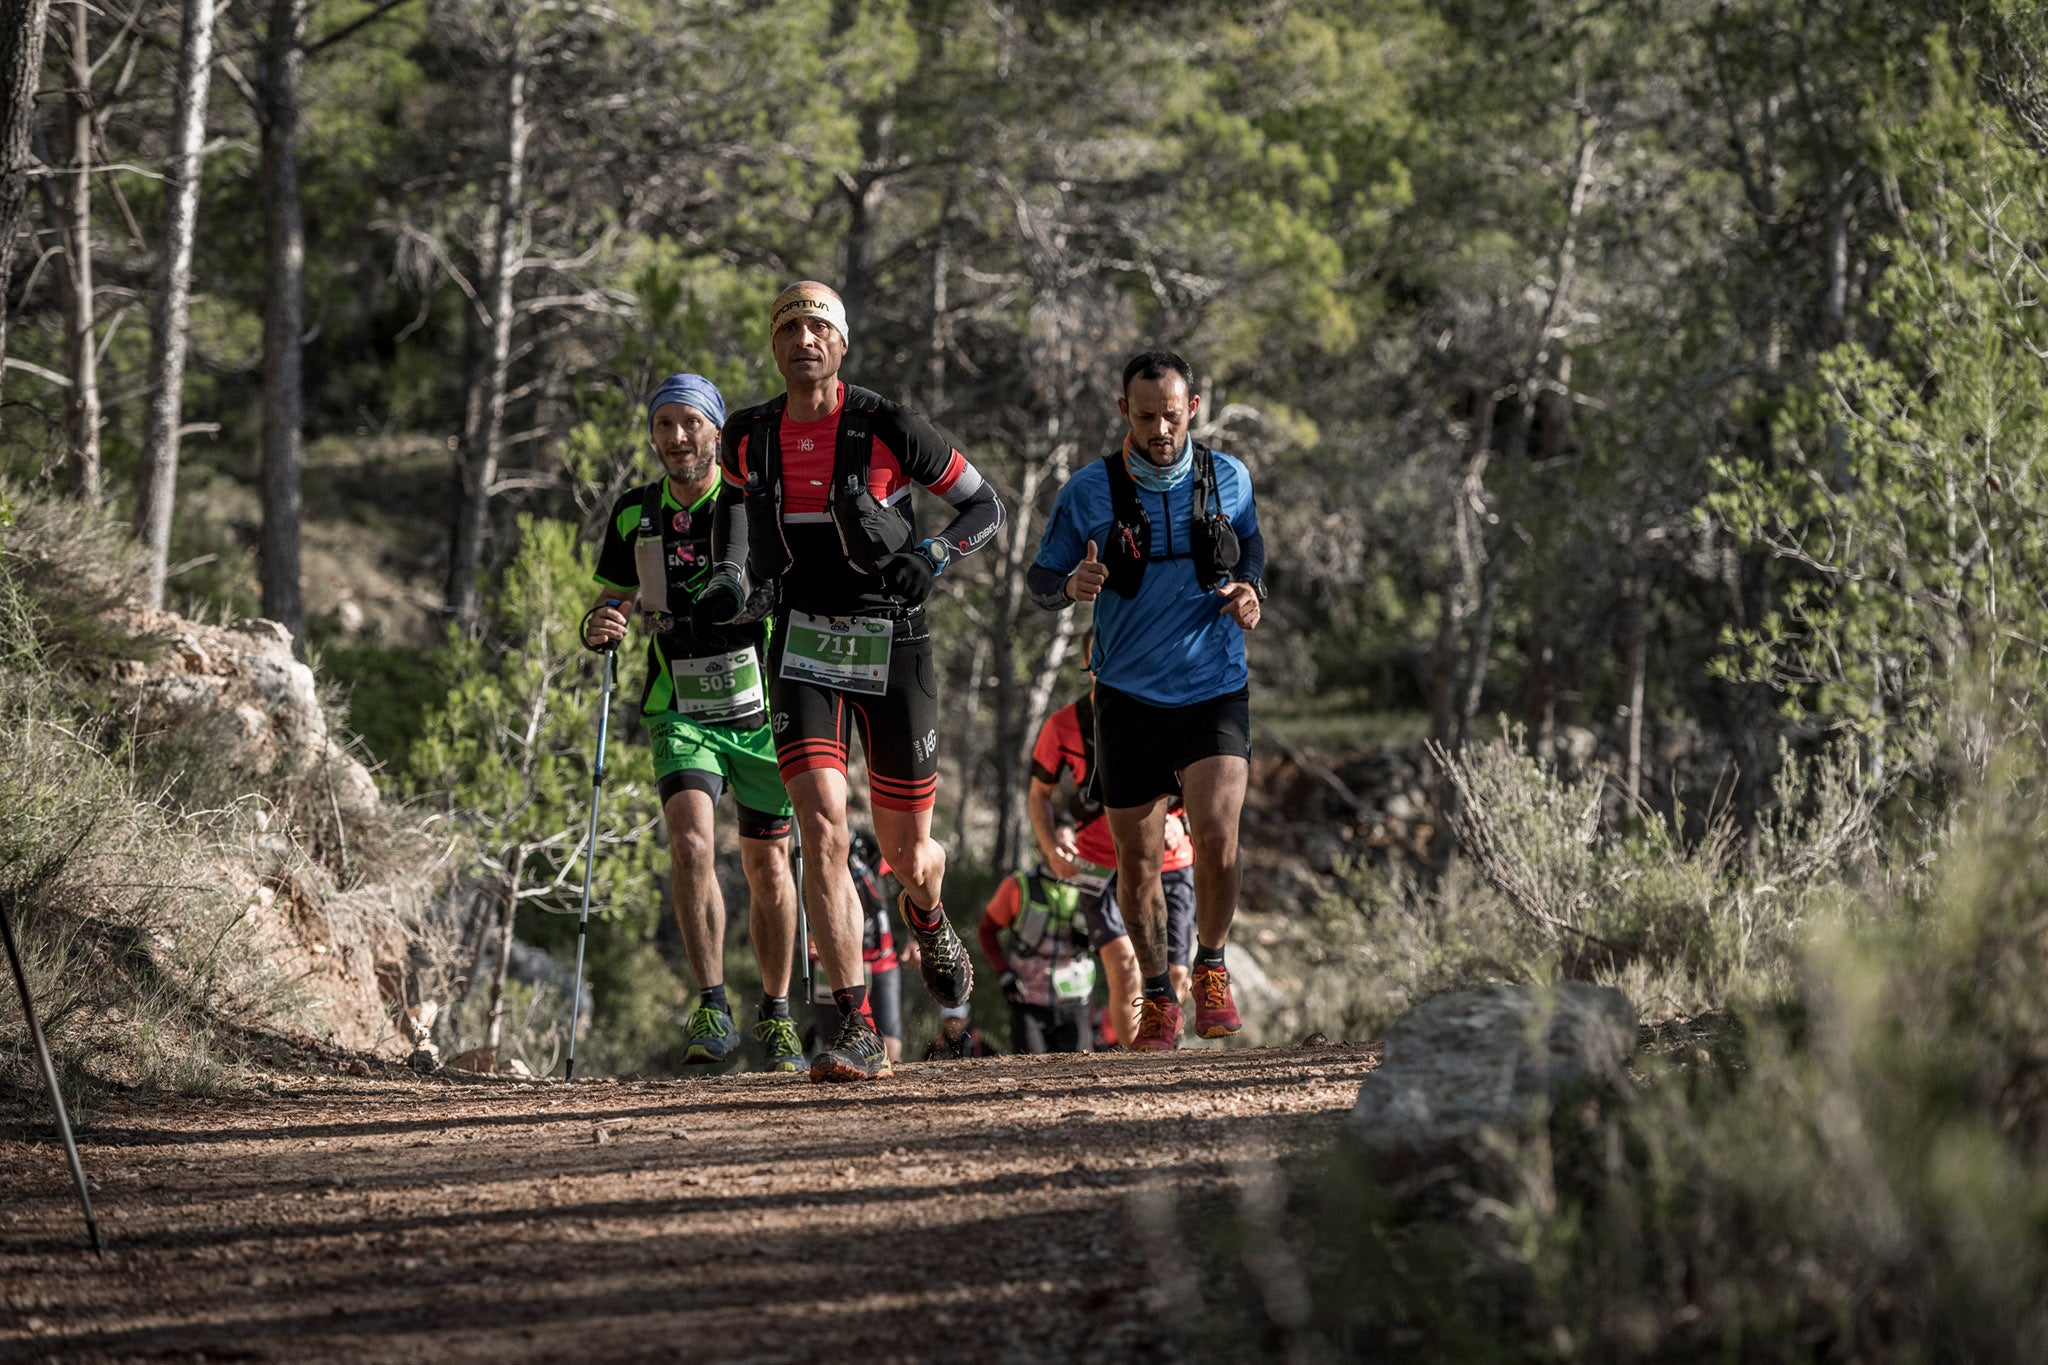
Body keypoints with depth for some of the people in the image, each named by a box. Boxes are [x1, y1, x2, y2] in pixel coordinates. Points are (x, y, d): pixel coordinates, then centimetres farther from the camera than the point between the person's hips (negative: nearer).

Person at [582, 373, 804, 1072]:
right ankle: (711, 1010, -20)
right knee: (690, 839, -21)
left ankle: (776, 1015, 24)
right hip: (681, 712, 1)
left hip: (762, 707, -1)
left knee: (767, 864, 7)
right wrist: (598, 628, -12)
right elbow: (612, 599, 13)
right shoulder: (635, 515, 1)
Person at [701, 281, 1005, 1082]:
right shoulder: (750, 439, 1)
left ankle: (927, 917, 49)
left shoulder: (887, 429, -8)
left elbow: (985, 506, 1)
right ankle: (857, 1034, -17)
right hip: (804, 649, 2)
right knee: (822, 823, -18)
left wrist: (927, 559, -17)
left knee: (906, 850, 7)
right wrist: (729, 580, -1)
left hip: (893, 648, -2)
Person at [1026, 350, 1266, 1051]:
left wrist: (1250, 590, -2)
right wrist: (1071, 586, -21)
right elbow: (1040, 578, 2)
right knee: (1138, 860, 5)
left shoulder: (1228, 479, 0)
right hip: (1129, 696, 0)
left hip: (1215, 686, 0)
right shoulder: (1088, 491, -6)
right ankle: (1156, 996, 26)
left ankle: (1211, 969, 8)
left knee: (1216, 836, -17)